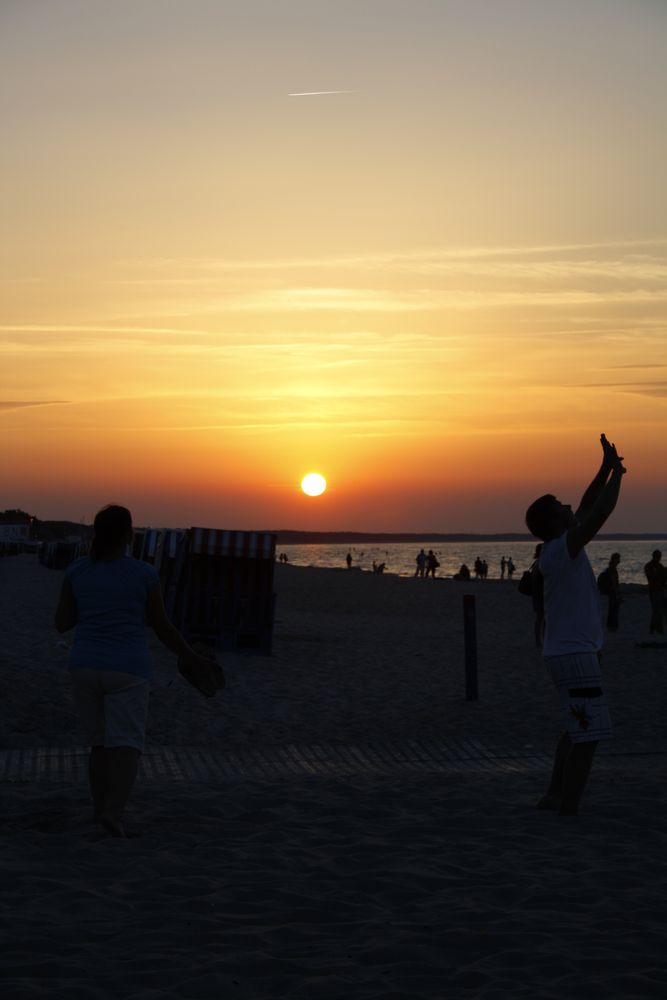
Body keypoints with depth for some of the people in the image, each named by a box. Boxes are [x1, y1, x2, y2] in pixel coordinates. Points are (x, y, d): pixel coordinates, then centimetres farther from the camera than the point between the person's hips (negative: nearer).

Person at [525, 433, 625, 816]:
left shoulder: (558, 548, 9)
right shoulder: (562, 548, -16)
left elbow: (587, 509, 19)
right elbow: (601, 512, -22)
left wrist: (606, 469, 12)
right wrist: (617, 472, -10)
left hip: (569, 653, 10)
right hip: (575, 656, -10)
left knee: (580, 728, 18)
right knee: (590, 732, -6)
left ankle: (555, 796, 22)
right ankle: (568, 810, -3)